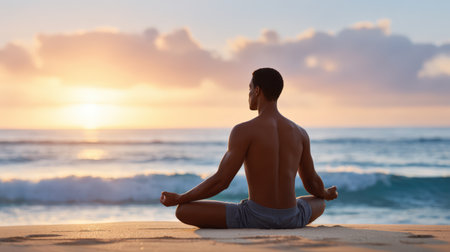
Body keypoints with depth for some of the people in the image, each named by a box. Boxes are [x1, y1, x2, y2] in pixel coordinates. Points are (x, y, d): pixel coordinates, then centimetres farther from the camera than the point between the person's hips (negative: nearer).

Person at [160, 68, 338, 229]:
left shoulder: (244, 131, -9)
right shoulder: (299, 133, 6)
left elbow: (220, 181, -12)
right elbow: (312, 183, 15)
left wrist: (178, 199, 1)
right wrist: (326, 194, 40)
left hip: (256, 218, -5)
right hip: (291, 220, 5)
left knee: (183, 211, 2)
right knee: (320, 202, 39)